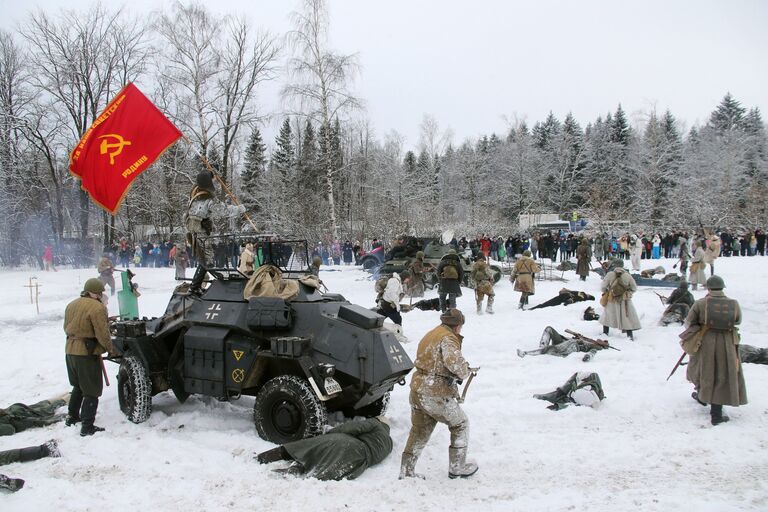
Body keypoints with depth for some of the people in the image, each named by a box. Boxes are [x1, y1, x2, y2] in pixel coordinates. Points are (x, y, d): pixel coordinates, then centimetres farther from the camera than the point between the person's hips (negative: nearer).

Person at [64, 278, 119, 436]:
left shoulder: (71, 305, 10)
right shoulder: (97, 307, -17)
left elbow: (66, 327, 19)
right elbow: (103, 334, -18)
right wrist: (110, 349, -2)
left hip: (70, 350, 9)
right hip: (87, 353, -8)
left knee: (78, 386, 26)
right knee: (92, 391, 0)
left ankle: (72, 417, 36)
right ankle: (87, 427, 1)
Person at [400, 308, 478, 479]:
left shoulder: (430, 335, 18)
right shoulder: (448, 338, -11)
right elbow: (454, 362, -28)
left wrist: (461, 369, 14)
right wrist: (466, 372, -8)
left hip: (417, 390, 8)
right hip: (436, 394, -8)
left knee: (418, 432, 18)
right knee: (460, 425, 14)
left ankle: (406, 471, 22)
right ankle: (457, 467, 22)